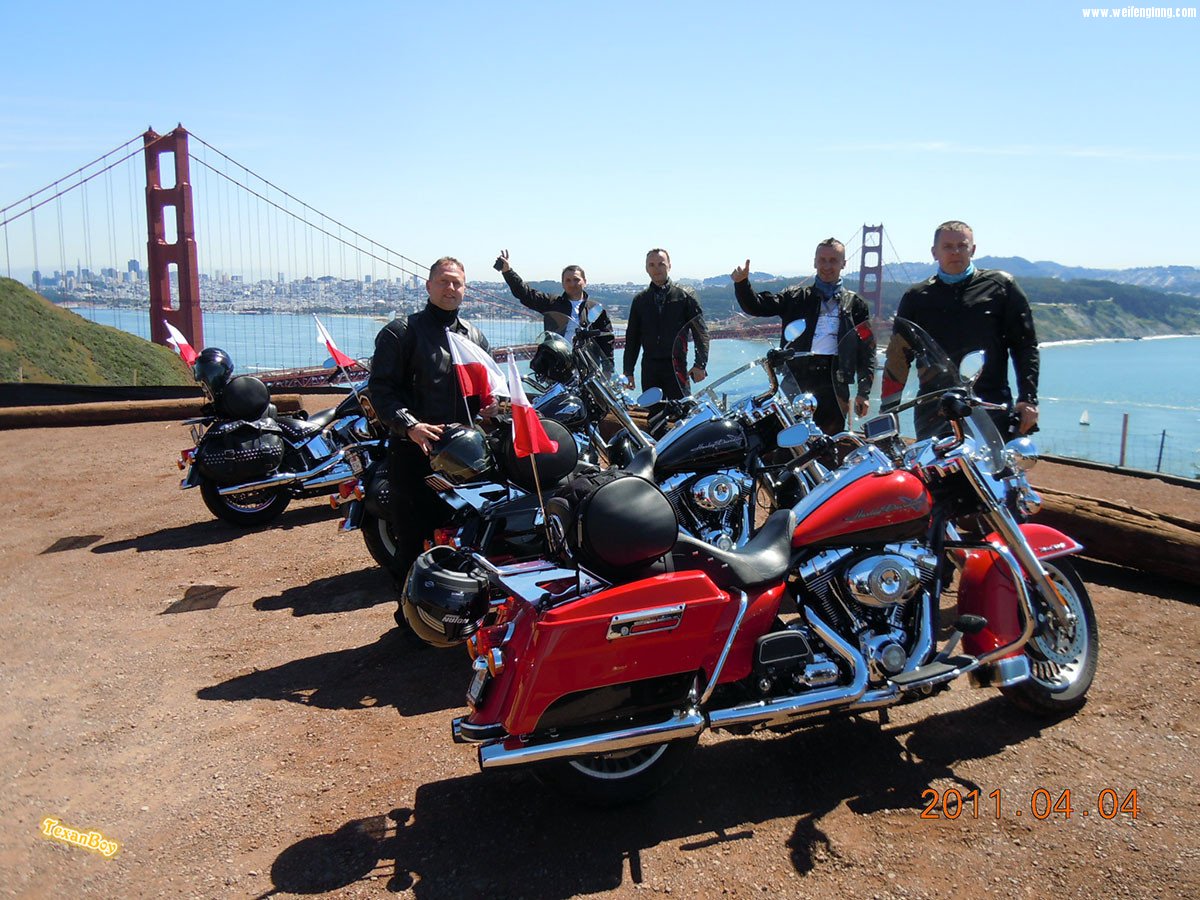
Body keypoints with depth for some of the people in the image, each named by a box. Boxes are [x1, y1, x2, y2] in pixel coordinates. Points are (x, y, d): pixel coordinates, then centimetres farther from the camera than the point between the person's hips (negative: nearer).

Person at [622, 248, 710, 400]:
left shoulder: (685, 296, 5)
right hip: (649, 367, 3)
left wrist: (700, 364, -8)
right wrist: (628, 371, 10)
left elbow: (700, 332, 2)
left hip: (677, 366, -3)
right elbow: (632, 337, 15)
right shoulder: (640, 300, 13)